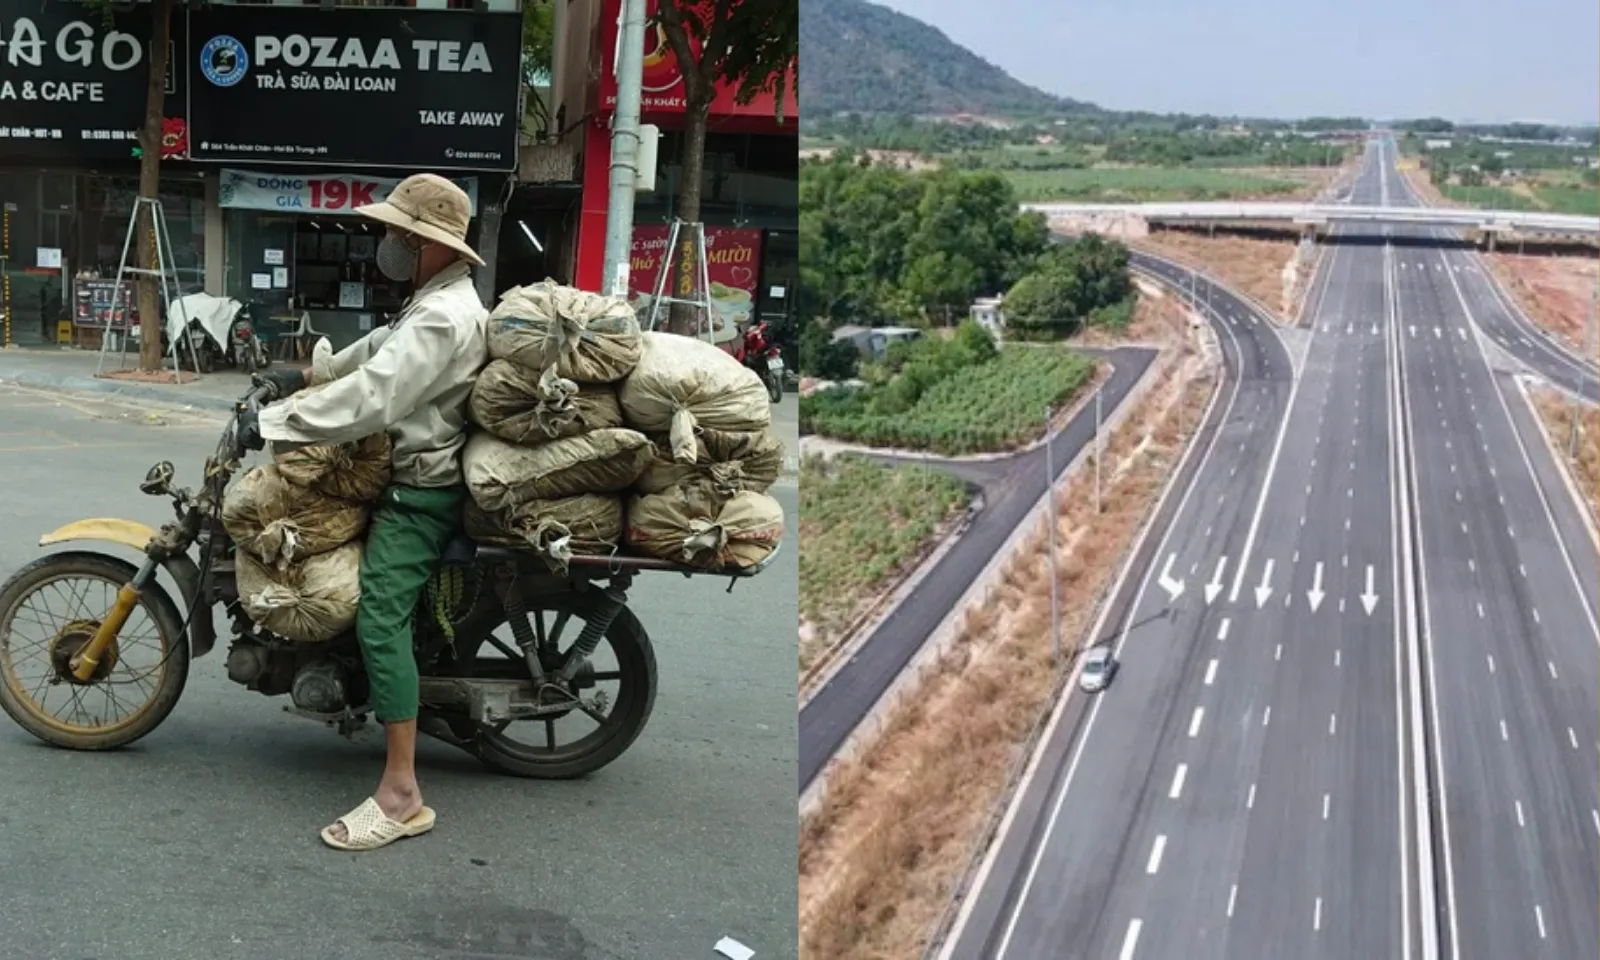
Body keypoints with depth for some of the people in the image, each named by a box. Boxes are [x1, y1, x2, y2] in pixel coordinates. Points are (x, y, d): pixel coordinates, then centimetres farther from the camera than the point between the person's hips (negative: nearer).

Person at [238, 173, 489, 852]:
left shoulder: (441, 318, -23)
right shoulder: (441, 299, 13)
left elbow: (371, 398, -32)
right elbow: (382, 346, 29)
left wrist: (273, 424, -27)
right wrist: (309, 375, 25)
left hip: (419, 490, -12)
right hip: (414, 473, 12)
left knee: (380, 619, -19)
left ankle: (401, 793, -22)